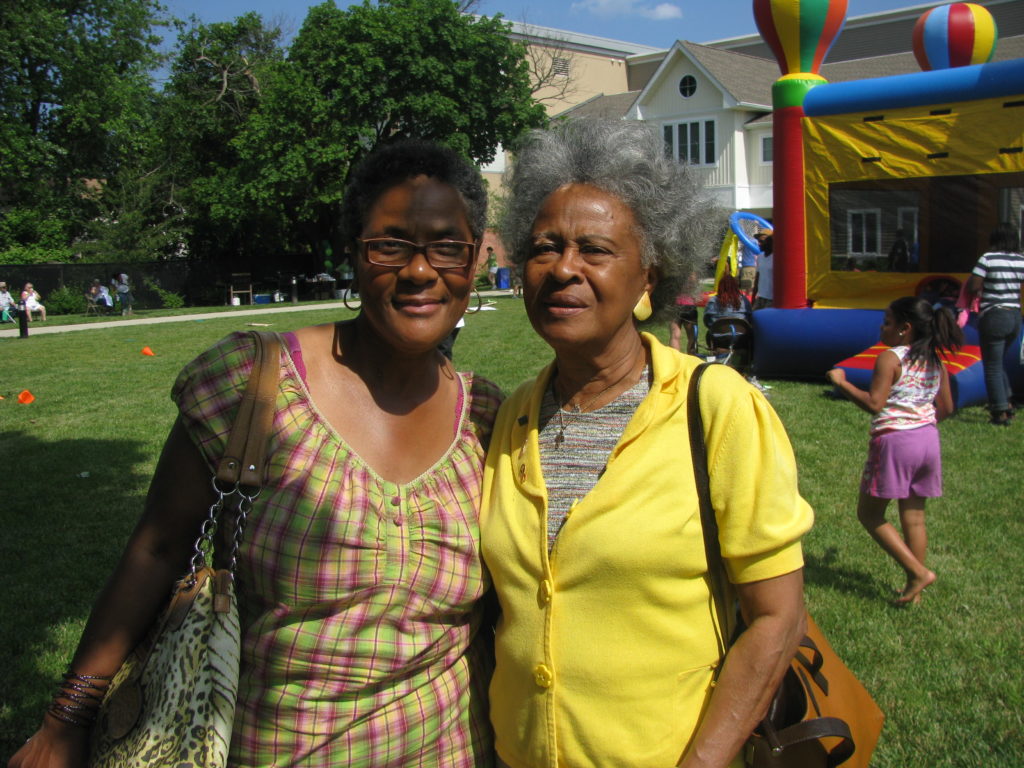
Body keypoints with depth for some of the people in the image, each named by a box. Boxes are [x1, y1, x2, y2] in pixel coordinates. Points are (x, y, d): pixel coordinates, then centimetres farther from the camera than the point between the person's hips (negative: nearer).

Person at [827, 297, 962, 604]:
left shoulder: (890, 358, -14)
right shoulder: (935, 361, 7)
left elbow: (874, 403, -21)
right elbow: (946, 408, 12)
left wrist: (841, 383, -11)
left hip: (894, 441, -7)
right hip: (928, 440, 7)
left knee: (869, 514, 5)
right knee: (914, 516, 13)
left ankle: (918, 571, -2)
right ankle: (914, 589, 19)